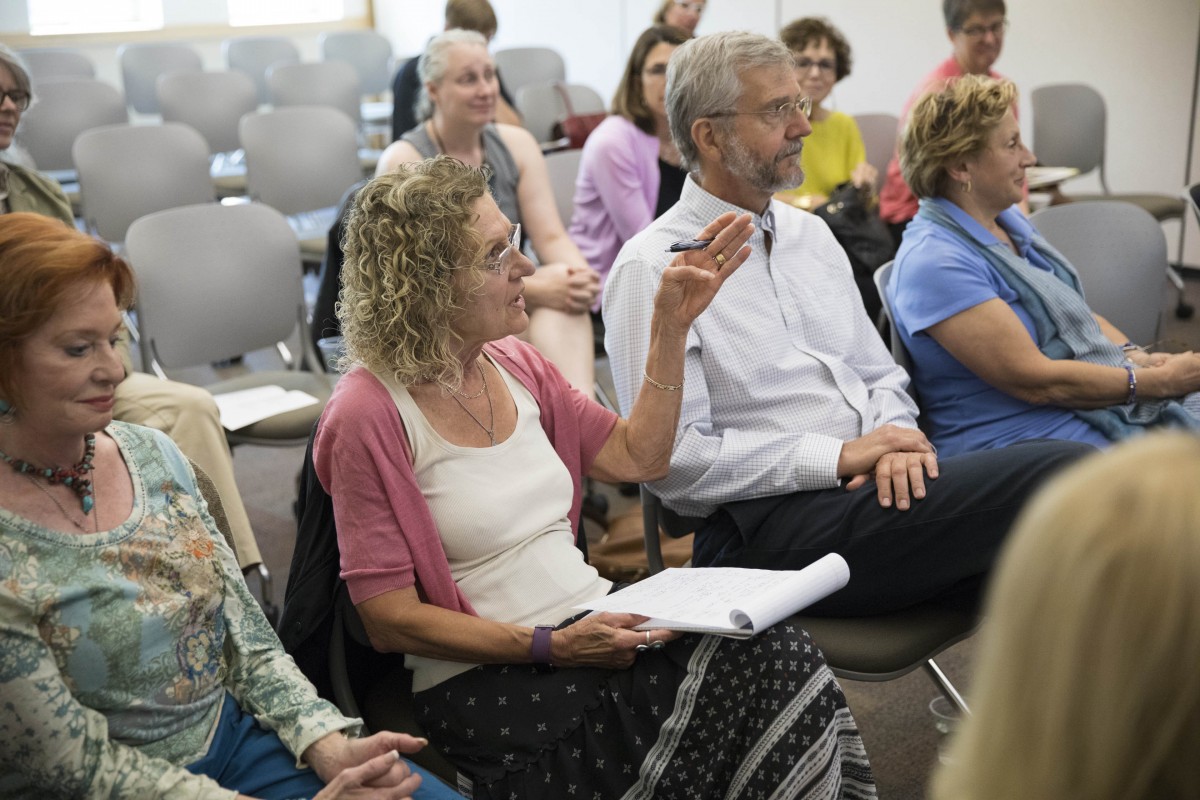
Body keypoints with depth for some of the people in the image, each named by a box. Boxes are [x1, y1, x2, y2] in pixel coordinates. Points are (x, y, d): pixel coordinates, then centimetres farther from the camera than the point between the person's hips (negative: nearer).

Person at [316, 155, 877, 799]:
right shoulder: (369, 415, -13)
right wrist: (551, 647, -19)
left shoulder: (513, 362, 8)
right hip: (483, 679, -6)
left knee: (778, 653, -18)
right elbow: (389, 620, -12)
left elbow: (636, 457, 14)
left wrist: (670, 328, 6)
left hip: (593, 621, 7)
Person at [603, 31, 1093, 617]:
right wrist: (838, 457, -15)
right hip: (763, 530, -7)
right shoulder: (651, 269, -5)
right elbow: (673, 456, -13)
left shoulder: (810, 233, 19)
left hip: (870, 493, 7)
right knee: (1063, 471, -23)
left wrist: (894, 443, -3)